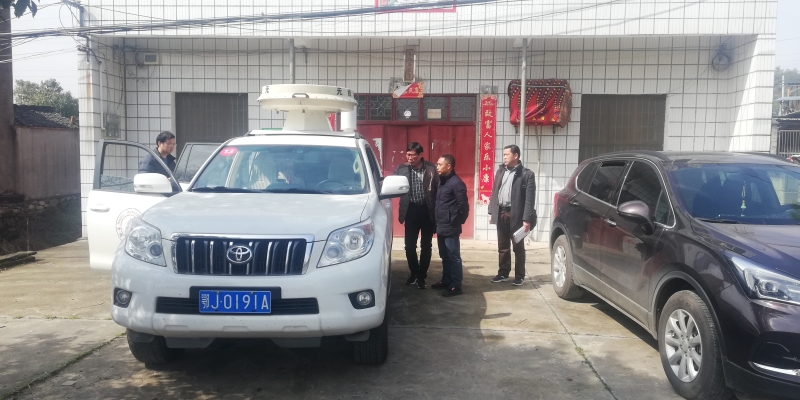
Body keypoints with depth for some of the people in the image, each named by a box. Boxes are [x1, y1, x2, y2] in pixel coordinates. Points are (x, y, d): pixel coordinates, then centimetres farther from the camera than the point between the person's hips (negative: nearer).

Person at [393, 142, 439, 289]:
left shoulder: (432, 168, -5)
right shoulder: (401, 169, -1)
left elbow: (439, 189, -4)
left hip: (427, 210, -1)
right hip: (411, 210, 1)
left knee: (426, 246, 8)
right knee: (409, 245, 6)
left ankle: (421, 276, 22)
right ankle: (413, 273, 28)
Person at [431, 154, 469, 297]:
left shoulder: (456, 183, -14)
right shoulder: (442, 181, 13)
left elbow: (463, 206, -16)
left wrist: (456, 222, -8)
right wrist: (437, 222, 14)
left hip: (450, 228, -9)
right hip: (441, 227, 9)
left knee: (453, 257, -1)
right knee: (445, 256, 17)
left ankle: (456, 286, 5)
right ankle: (446, 281, 29)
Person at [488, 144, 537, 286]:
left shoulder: (527, 174, -8)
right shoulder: (500, 171, 10)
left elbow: (530, 199, -12)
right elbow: (494, 192, 13)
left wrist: (527, 219, -17)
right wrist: (491, 212, 9)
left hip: (516, 215, -5)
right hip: (501, 213, 5)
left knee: (518, 247, 6)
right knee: (502, 247, 13)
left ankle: (519, 276, 16)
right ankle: (503, 273, 23)